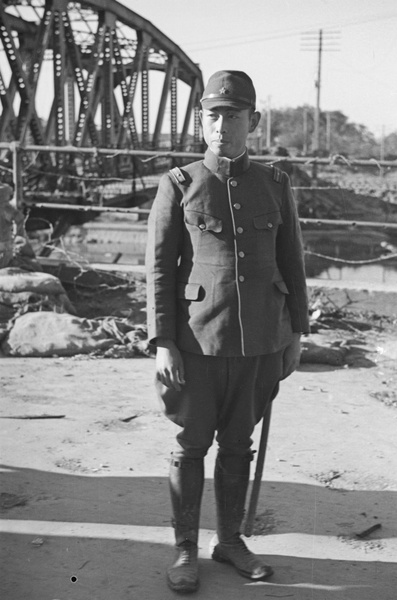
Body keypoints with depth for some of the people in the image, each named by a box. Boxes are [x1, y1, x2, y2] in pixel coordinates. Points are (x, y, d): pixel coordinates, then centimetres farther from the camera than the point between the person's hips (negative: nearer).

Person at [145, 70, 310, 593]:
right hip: (199, 340, -2)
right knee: (192, 446, 8)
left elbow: (292, 264, 8)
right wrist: (162, 344, -10)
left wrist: (295, 335, 7)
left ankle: (230, 540, 31)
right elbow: (159, 268, -6)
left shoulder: (275, 186, 3)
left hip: (260, 342, 3)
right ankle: (186, 549, 24)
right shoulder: (177, 186, -4)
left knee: (238, 444, 15)